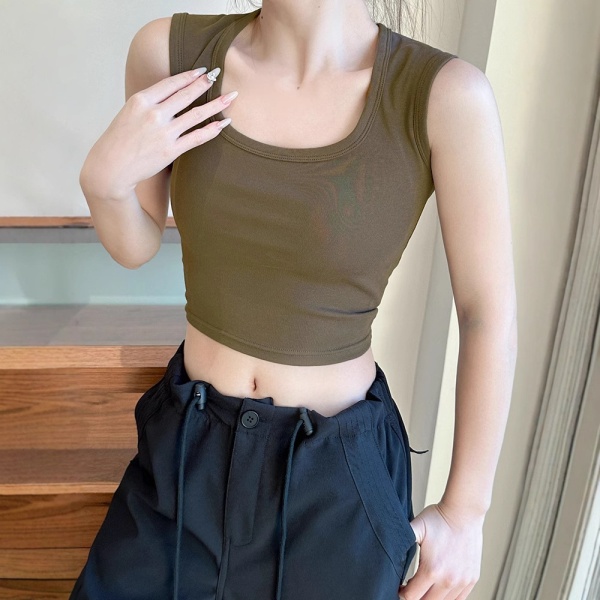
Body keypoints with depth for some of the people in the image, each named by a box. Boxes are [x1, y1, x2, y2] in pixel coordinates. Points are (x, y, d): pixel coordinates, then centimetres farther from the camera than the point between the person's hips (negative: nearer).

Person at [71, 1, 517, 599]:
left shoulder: (446, 95, -19)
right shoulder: (170, 50, -10)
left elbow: (489, 315, -11)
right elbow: (135, 247, 2)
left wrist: (465, 512, -4)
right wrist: (102, 176, -20)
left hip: (341, 469, -2)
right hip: (186, 449, 3)